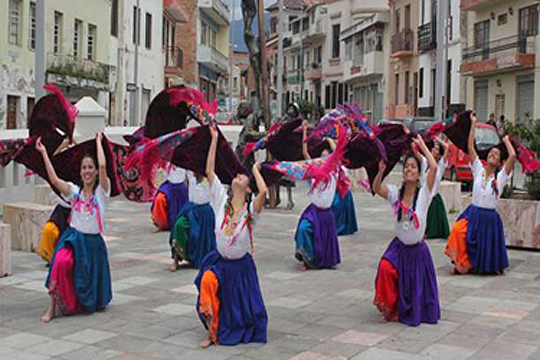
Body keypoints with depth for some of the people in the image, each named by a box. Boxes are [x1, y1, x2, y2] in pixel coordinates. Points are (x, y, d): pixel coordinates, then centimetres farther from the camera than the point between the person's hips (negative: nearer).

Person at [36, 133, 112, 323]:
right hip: (73, 238, 1)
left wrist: (98, 142, -8)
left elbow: (103, 166, -19)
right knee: (61, 262, -35)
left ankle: (83, 303, 44)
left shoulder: (101, 191, -2)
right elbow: (54, 180, -12)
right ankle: (53, 306, -21)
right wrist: (44, 153, -14)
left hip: (93, 241, 0)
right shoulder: (74, 191, 5)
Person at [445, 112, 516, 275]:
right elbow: (470, 147, -1)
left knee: (487, 249, 4)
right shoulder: (479, 170, 4)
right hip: (473, 214, 2)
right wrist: (473, 124, -2)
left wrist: (506, 140, -1)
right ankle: (464, 264, -4)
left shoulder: (501, 177, -3)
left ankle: (495, 268, 34)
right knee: (457, 231, -21)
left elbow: (513, 155, -17)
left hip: (490, 217, -1)